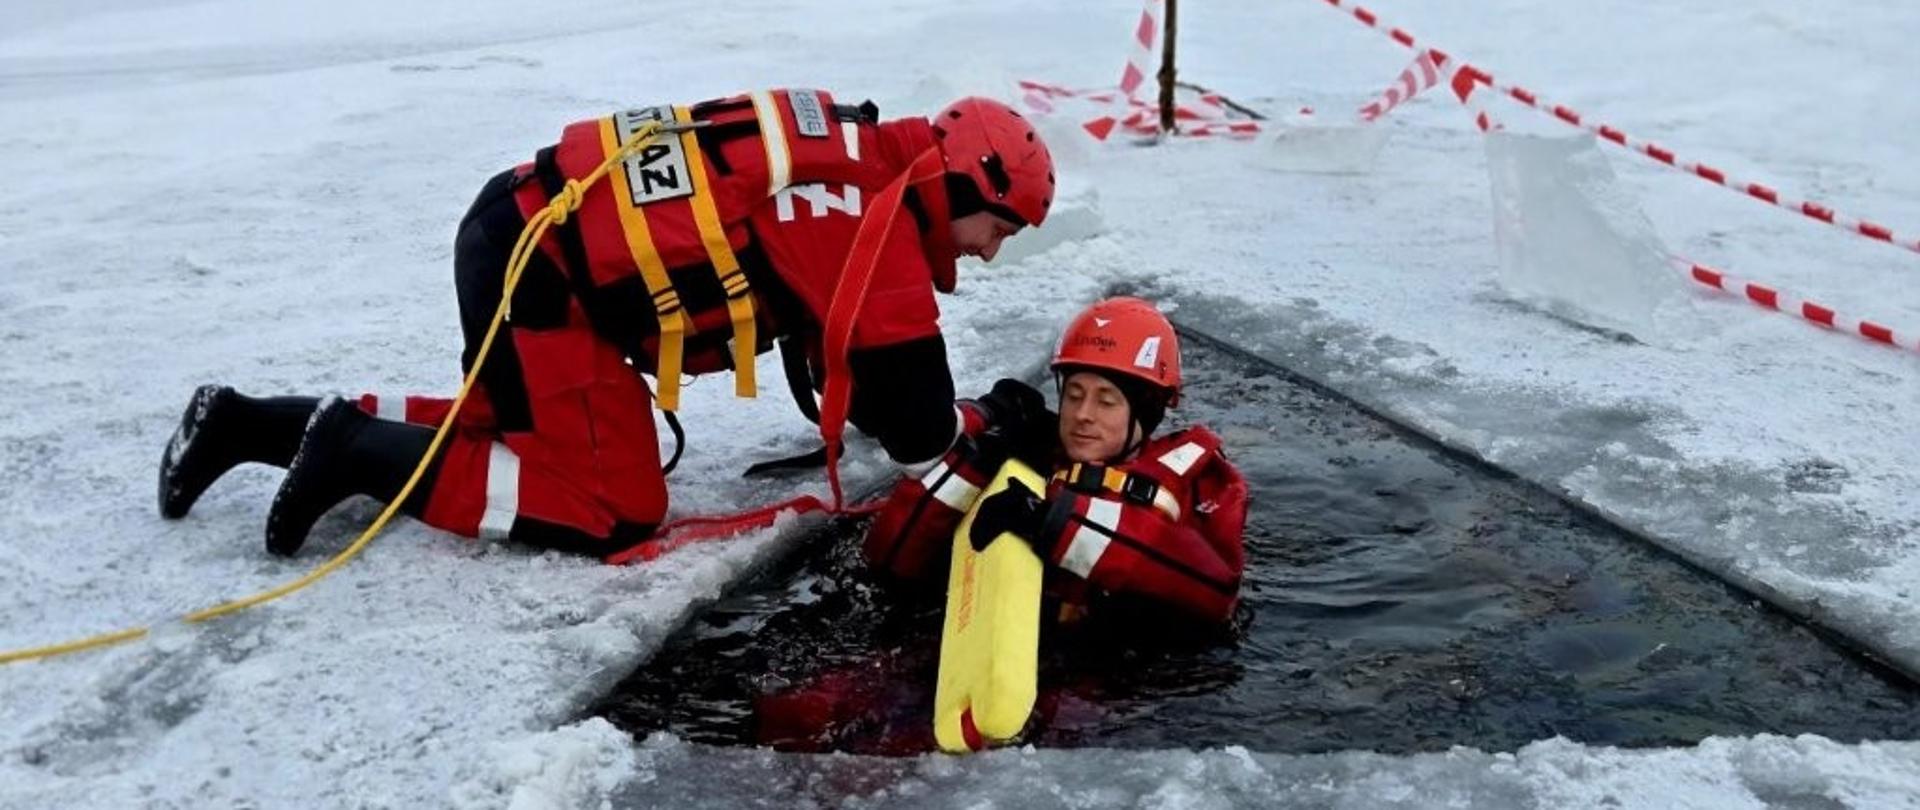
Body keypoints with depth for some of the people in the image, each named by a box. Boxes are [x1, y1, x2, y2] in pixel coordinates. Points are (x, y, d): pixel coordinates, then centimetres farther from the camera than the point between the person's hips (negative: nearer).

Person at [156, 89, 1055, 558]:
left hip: (528, 234, 10)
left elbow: (839, 367, 22)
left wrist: (955, 416, 18)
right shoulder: (877, 222, -15)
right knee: (616, 507, -4)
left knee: (522, 427, 25)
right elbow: (913, 419, -13)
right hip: (546, 269, -10)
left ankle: (247, 423, 26)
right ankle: (362, 454, -3)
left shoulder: (853, 167, 13)